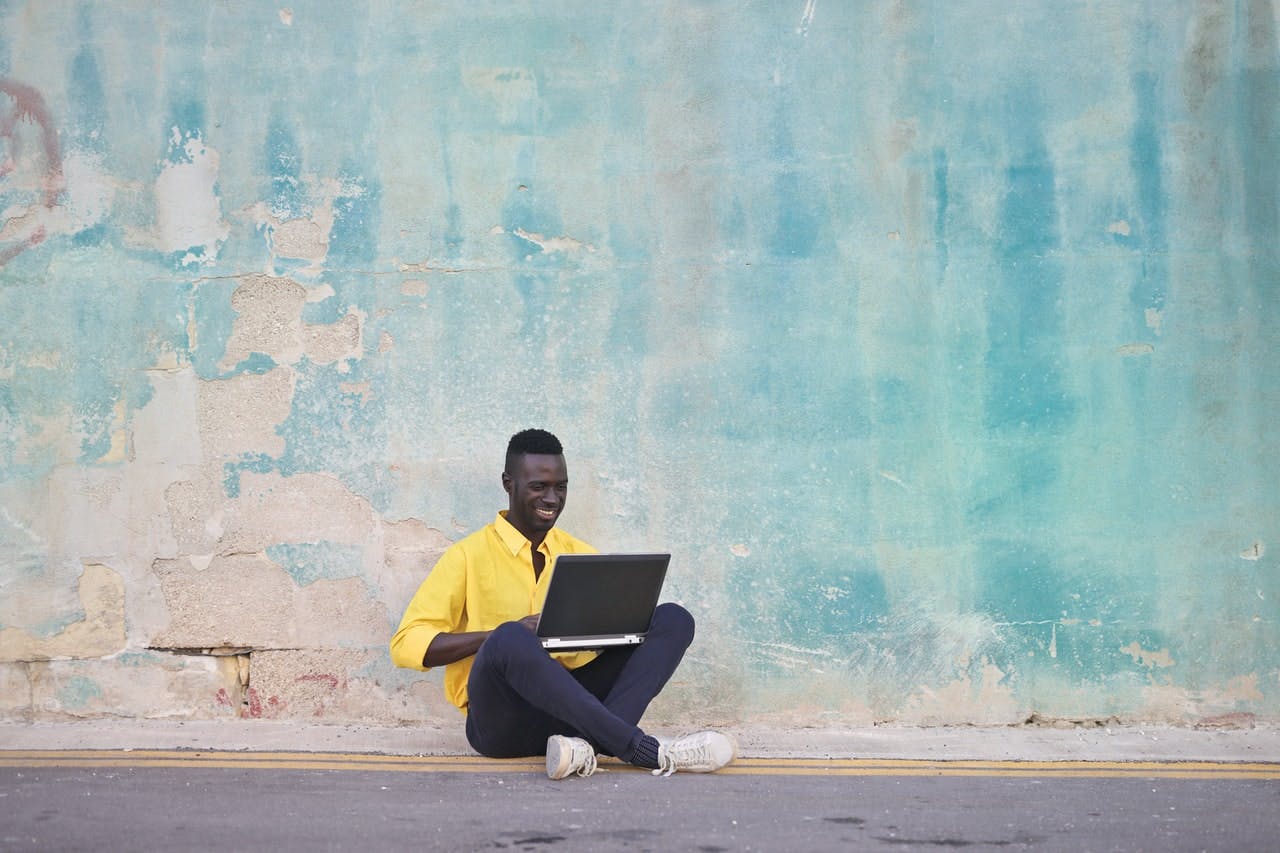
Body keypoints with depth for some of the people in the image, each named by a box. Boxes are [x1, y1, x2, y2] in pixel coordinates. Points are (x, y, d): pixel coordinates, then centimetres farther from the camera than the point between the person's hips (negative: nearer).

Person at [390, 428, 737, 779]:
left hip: (570, 706, 5)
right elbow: (407, 644, -6)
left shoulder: (578, 553, 17)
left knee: (672, 619, -10)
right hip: (502, 721, -5)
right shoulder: (469, 555, 2)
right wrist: (505, 633, -18)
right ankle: (644, 750, -36)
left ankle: (586, 741, -33)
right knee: (511, 640, -37)